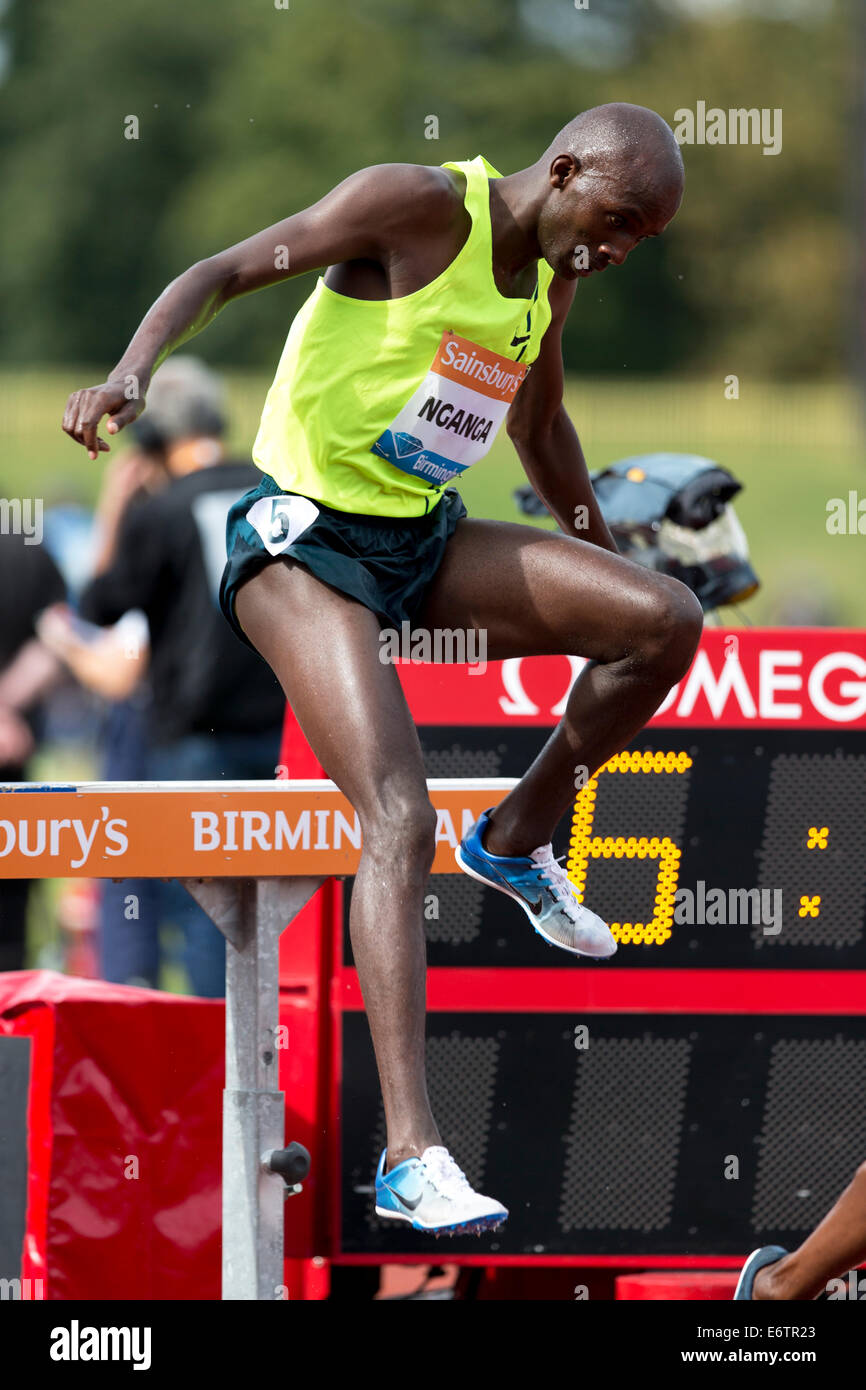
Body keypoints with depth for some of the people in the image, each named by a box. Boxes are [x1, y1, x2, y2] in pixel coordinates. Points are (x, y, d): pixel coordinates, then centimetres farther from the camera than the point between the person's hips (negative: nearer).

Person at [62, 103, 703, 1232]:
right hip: (305, 539, -7)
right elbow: (222, 273, -14)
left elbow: (540, 427, 28)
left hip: (425, 541, 8)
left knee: (666, 620, -10)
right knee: (400, 820, -23)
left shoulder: (553, 272, 9)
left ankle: (520, 840, 15)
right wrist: (131, 376, -31)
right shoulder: (416, 207, -14)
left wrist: (595, 572, 37)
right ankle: (411, 1155, -28)